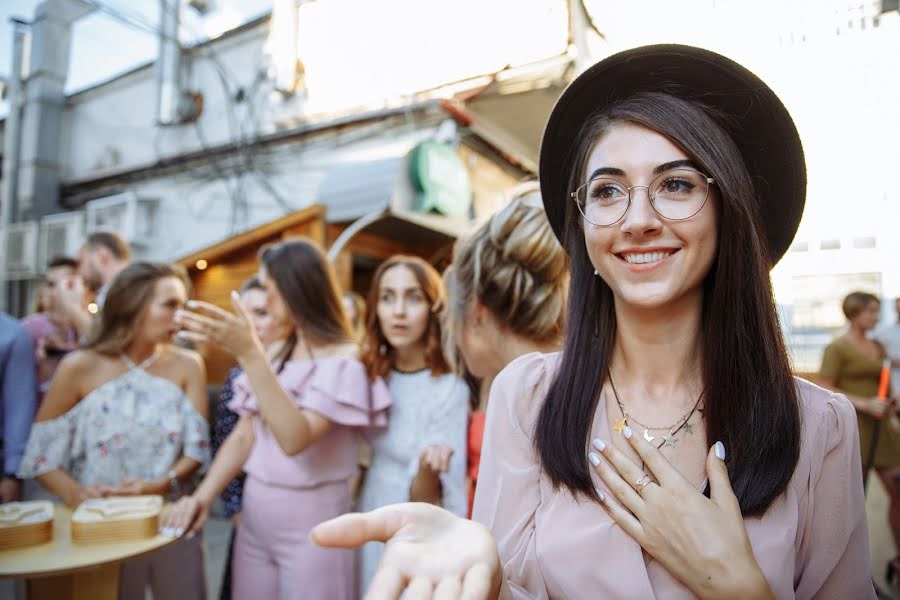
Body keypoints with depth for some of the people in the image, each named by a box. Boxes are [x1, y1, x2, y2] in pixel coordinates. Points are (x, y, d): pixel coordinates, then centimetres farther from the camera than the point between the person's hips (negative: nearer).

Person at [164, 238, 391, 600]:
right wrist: (202, 496, -6)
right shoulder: (274, 355, 7)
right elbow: (243, 437, 7)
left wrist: (250, 354, -31)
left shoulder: (345, 359, -14)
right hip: (253, 515, 6)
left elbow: (295, 439, -26)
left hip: (311, 519, -6)